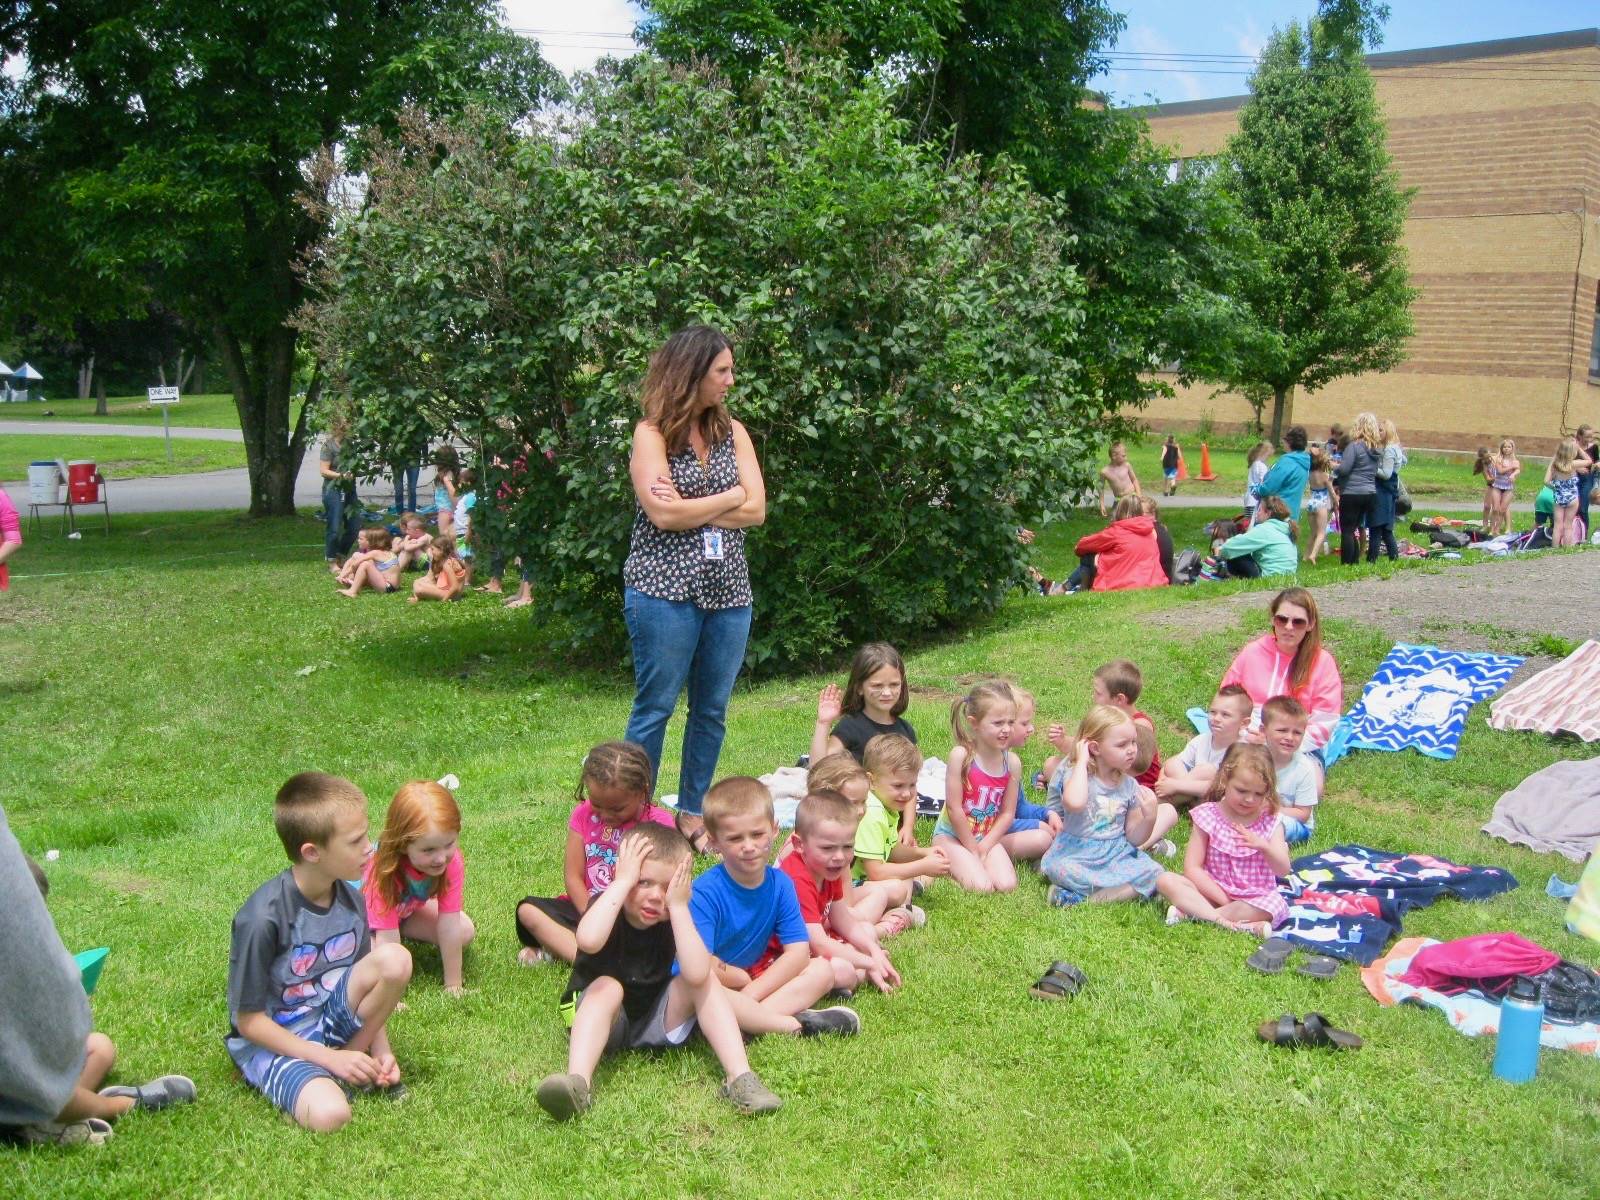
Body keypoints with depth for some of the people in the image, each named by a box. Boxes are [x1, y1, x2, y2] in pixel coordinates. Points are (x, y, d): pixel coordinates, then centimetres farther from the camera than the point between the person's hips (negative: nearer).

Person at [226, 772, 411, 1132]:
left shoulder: (349, 898, -6)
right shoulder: (263, 918, -25)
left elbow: (369, 979, 7)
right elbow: (249, 1021, -17)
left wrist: (381, 1050, -6)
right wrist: (329, 1058, -20)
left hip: (331, 1015, 6)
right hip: (273, 1039, -6)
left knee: (395, 959, -22)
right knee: (330, 1114, -34)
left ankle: (354, 1060, -4)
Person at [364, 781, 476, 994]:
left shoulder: (451, 861, -31)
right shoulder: (383, 872, -42)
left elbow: (449, 924, -28)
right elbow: (387, 940, -39)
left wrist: (453, 984, -26)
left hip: (405, 907, 4)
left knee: (465, 931, -6)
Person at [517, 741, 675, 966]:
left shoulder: (658, 823, -9)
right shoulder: (584, 815, 1)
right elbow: (573, 876, -1)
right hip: (586, 908, 3)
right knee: (527, 909, -20)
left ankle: (555, 947, -29)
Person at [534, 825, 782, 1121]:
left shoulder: (674, 919, -11)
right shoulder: (608, 908, -17)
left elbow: (696, 974, -32)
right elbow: (589, 940, -44)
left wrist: (679, 905, -31)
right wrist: (622, 882, -36)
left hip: (658, 1026, 2)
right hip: (598, 1019, -2)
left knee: (704, 978, -19)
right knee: (607, 985, -32)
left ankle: (738, 1078, -27)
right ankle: (578, 1083, -50)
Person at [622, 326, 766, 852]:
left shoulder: (732, 432, 9)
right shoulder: (651, 434, -5)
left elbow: (756, 510, -1)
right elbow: (662, 515, -17)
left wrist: (690, 507, -11)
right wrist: (728, 497, -6)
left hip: (728, 591, 5)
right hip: (665, 589, -5)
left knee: (712, 709, 10)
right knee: (655, 707, 1)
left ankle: (692, 813, 22)